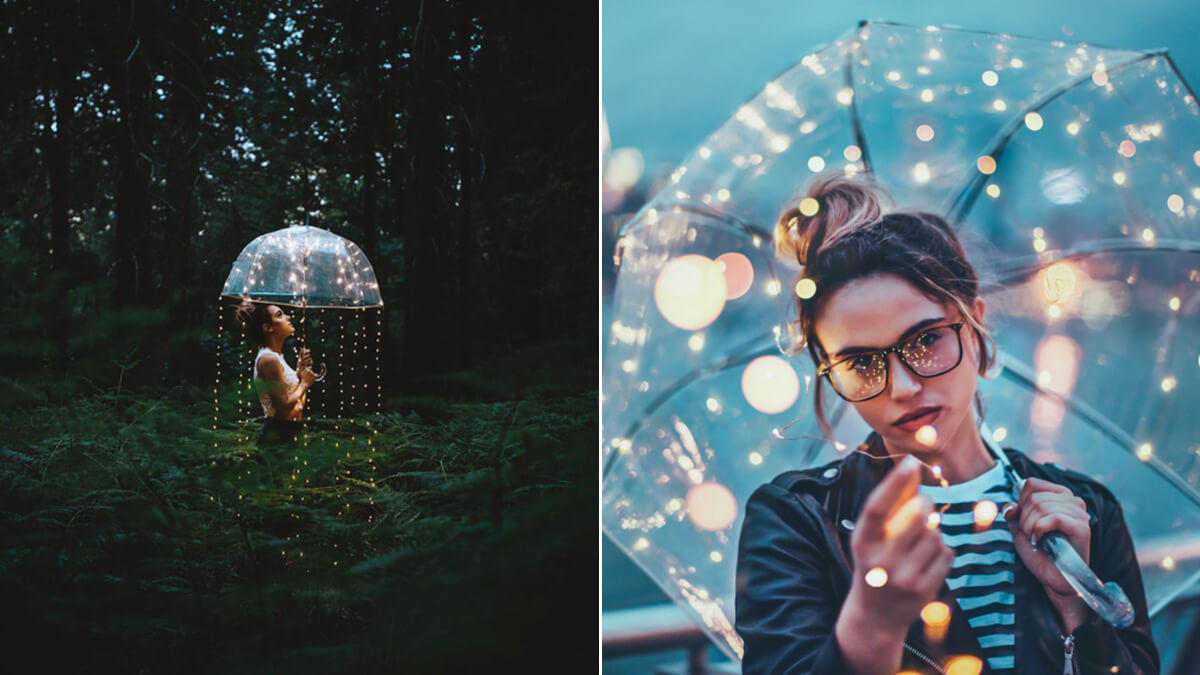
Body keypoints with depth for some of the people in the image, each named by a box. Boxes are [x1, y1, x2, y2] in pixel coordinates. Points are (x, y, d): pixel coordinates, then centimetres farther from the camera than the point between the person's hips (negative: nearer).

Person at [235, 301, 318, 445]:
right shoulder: (269, 359, -14)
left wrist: (301, 371, 6)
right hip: (277, 436, -10)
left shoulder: (276, 356, 15)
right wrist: (304, 383, -6)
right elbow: (284, 406, -20)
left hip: (286, 435, 10)